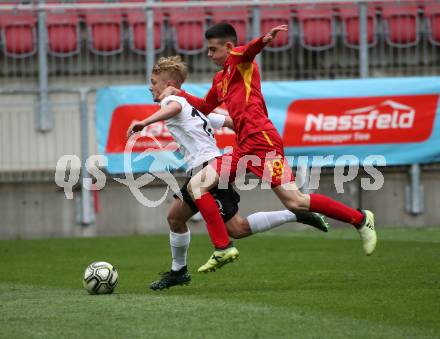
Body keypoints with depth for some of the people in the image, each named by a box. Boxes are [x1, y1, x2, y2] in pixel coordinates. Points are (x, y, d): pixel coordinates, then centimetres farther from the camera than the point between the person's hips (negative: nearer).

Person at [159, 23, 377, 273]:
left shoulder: (238, 60, 1)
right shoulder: (220, 79, 26)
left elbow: (249, 51, -25)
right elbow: (205, 107, 43)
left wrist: (265, 39, -46)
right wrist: (178, 93, 34)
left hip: (262, 141, -9)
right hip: (244, 149, 9)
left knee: (295, 202, -15)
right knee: (196, 186, 1)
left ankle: (360, 219, -1)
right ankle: (223, 249, -3)